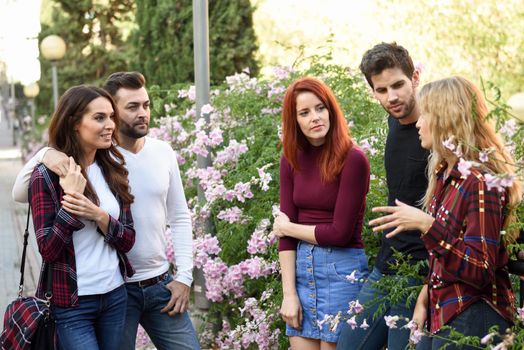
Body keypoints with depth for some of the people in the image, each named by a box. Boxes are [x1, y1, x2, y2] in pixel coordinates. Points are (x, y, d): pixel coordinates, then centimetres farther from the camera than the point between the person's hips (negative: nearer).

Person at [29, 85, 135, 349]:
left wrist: (99, 215, -16)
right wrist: (70, 199, -24)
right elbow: (48, 250, -14)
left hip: (115, 296, 5)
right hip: (71, 303, -5)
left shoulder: (113, 170, 4)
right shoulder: (46, 175, -11)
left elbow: (127, 240, 2)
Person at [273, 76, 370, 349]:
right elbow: (285, 231, 1)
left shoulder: (353, 159, -12)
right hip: (301, 267, 5)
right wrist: (289, 293, -5)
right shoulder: (292, 160, 4)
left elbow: (340, 232, -15)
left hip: (342, 271, -5)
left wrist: (287, 227, -2)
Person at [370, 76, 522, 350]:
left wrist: (426, 224, -28)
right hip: (441, 314, 8)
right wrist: (424, 299, 12)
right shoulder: (444, 174, 9)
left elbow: (480, 271, -23)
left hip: (474, 319, -8)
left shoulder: (480, 181, -18)